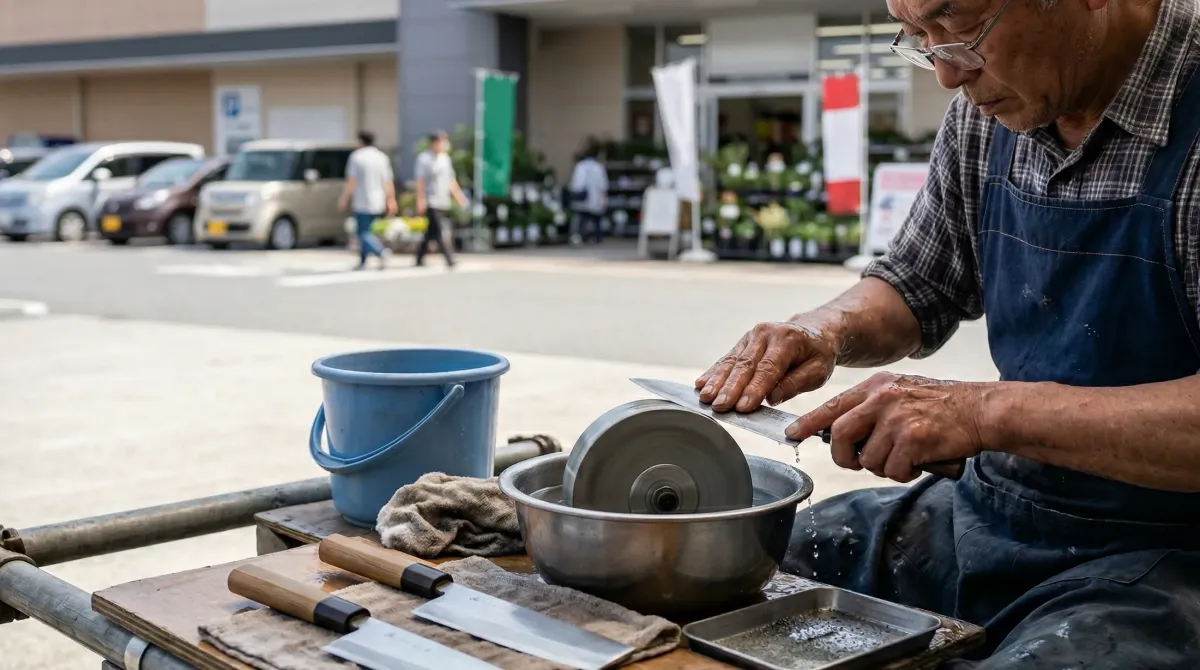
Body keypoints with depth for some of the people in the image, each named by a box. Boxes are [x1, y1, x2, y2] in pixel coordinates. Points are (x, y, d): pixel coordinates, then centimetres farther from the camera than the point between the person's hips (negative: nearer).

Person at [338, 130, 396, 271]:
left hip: (362, 203, -6)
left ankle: (381, 251, -27)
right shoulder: (382, 157, 8)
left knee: (363, 232, -3)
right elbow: (388, 182, 5)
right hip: (378, 203, 6)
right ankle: (362, 261, 18)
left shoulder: (356, 156, -7)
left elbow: (351, 181, -11)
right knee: (364, 230, 18)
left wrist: (344, 199, -5)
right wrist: (391, 201, 7)